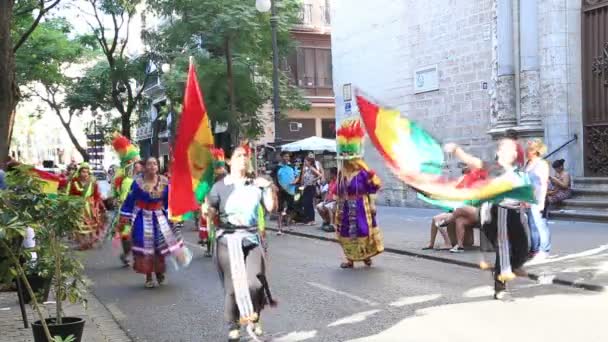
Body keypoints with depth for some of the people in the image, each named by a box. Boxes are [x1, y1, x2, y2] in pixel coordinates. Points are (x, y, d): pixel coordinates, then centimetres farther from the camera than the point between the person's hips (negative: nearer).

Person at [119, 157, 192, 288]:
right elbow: (130, 200, -6)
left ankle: (159, 272, 26)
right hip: (143, 219, -2)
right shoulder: (138, 182, -12)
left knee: (161, 245, 3)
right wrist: (125, 216, -7)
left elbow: (168, 201, 5)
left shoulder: (164, 182, -5)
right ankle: (148, 277, 15)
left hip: (159, 217, 2)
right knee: (145, 248, 3)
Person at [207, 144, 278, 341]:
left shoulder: (256, 184, 7)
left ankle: (253, 319, 16)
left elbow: (271, 207, 2)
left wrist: (269, 188, -6)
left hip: (252, 238, 2)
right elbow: (211, 214, 1)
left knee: (254, 283, -11)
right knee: (232, 286, 1)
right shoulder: (220, 186, 0)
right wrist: (206, 210, -16)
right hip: (228, 239, -2)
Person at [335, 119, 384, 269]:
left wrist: (372, 204, -12)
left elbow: (373, 188, -11)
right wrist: (337, 205, 15)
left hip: (361, 207, -5)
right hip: (346, 208, 5)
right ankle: (350, 259, 17)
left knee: (363, 232, 1)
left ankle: (366, 255, 18)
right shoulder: (341, 172, 4)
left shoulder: (363, 171, -12)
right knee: (346, 233, 8)